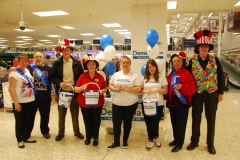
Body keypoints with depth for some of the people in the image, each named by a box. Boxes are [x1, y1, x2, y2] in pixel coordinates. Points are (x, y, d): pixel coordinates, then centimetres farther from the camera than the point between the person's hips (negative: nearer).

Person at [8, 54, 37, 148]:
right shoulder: (14, 73, -12)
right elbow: (11, 89, -15)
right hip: (19, 102, -6)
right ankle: (20, 140, 22)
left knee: (27, 120, 16)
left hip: (30, 101, 6)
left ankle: (26, 137, 30)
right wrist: (16, 103, -17)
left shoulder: (28, 71, 7)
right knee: (19, 122, 8)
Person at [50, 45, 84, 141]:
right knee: (61, 114, 12)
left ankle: (77, 131, 29)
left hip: (74, 91, 0)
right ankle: (61, 133, 29)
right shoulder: (57, 63, -1)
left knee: (75, 113, 12)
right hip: (62, 91, 0)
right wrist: (59, 83, -17)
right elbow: (52, 76, -1)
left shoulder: (77, 63, -2)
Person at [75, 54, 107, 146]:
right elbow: (76, 89, -3)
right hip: (85, 103, 0)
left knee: (96, 121, 11)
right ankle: (88, 137, 33)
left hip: (97, 103, 0)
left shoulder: (100, 76, -3)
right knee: (87, 121, 13)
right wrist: (82, 88, -23)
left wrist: (102, 91, -16)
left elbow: (105, 88, 5)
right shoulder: (82, 76, -4)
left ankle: (95, 138, 29)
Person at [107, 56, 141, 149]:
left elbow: (138, 89, -11)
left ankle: (125, 141, 29)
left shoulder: (135, 76, -4)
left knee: (127, 122, 11)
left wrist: (127, 89, -21)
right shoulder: (116, 75, 6)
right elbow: (110, 85, 8)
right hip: (117, 103, 3)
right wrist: (115, 89, -13)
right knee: (116, 122, 4)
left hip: (131, 104, -2)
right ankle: (116, 142, 19)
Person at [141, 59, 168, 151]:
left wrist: (156, 89, -18)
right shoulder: (144, 77, 7)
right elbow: (140, 90, 9)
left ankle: (155, 137, 34)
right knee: (148, 123, 8)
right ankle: (151, 139, 30)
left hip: (158, 104, -2)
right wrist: (145, 91, -11)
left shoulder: (161, 76, -1)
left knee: (155, 123, 3)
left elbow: (165, 91, -2)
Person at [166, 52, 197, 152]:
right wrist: (167, 100, 6)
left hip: (182, 103, -6)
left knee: (181, 124, 2)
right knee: (174, 122, 15)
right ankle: (176, 139, 33)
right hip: (172, 103, 6)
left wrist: (182, 87, -28)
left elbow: (193, 88, -14)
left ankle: (179, 144, 14)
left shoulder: (186, 73, -9)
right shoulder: (171, 74, 10)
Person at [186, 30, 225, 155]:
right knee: (196, 118, 11)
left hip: (212, 93, 0)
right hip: (197, 94, 0)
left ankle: (210, 144, 28)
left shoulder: (215, 59, -2)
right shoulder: (192, 61, -3)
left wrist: (220, 92, 0)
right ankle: (194, 141, 28)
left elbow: (221, 76, 1)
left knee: (211, 119, 11)